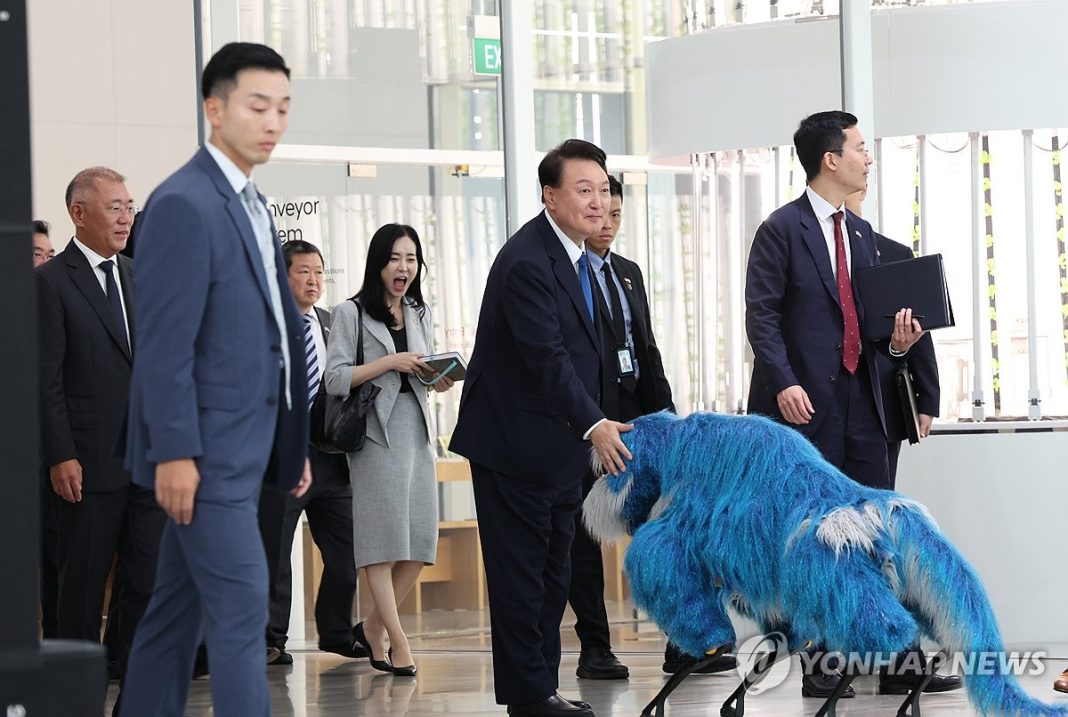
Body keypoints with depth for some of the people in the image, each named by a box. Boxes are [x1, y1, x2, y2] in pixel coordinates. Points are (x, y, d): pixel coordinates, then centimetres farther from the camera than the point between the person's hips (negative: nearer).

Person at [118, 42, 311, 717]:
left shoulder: (251, 206, 16)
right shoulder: (184, 204, -13)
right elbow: (165, 342, -18)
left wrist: (291, 445, 17)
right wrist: (174, 453, -21)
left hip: (243, 450, 9)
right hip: (205, 452, -9)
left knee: (179, 611, 13)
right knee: (242, 608, -9)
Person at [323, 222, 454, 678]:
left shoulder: (420, 315, 20)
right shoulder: (351, 313, 0)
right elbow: (335, 379, -6)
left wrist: (438, 380, 3)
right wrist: (390, 362, -14)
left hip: (416, 427, 6)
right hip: (375, 430, -6)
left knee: (421, 541, 1)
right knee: (383, 538, -8)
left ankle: (373, 629, 16)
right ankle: (397, 640, -7)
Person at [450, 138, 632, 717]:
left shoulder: (574, 255, 10)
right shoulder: (527, 261, -21)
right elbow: (546, 357, -26)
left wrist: (592, 423, 11)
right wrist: (594, 425, -30)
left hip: (557, 446, 10)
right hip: (516, 445, -10)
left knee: (553, 573, 14)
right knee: (521, 572, -3)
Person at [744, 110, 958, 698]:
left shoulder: (861, 233, 16)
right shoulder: (782, 229, -5)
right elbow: (762, 315, -10)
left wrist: (897, 341, -1)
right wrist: (783, 383, -21)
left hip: (860, 399, 7)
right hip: (806, 402, -7)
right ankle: (820, 666, 6)